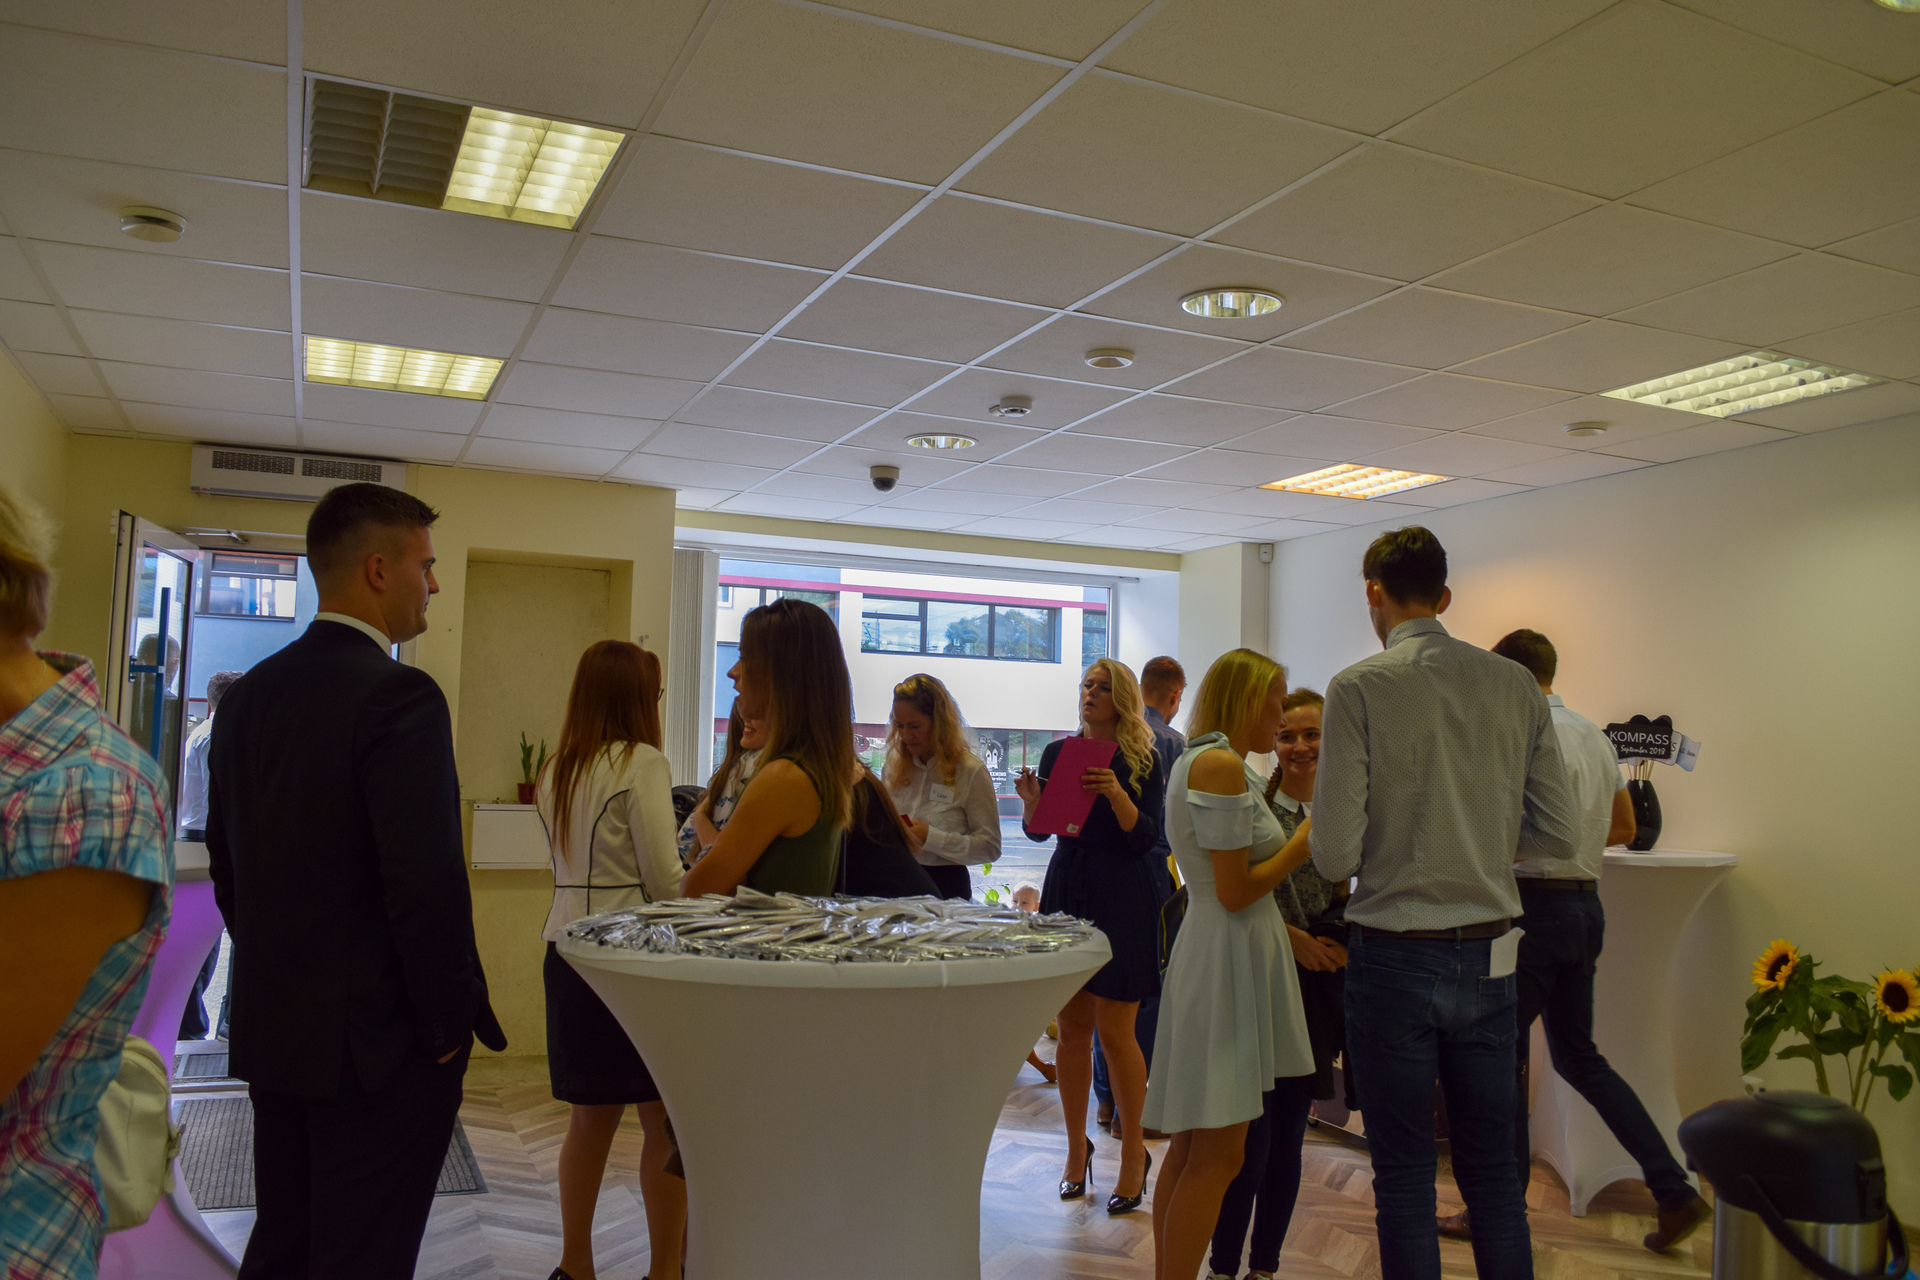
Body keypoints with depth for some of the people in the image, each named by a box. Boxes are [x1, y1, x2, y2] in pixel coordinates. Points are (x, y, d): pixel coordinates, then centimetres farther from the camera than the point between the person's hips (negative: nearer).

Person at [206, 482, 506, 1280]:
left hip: (270, 1032, 8)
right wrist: (455, 1025, -10)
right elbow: (427, 885, -22)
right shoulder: (400, 696, -19)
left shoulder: (248, 694, 6)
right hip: (375, 1039, -8)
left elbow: (226, 862, 12)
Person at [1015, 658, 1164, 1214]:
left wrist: (1115, 794, -24)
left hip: (1122, 899, -4)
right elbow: (1038, 830, 10)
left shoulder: (1140, 761, -1)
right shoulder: (1058, 753, 9)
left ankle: (1133, 1153, 12)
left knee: (1115, 1030, -4)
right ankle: (1077, 1147, 20)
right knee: (1071, 1026, 7)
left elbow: (1145, 838, -8)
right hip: (1066, 889, 4)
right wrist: (1030, 801, -11)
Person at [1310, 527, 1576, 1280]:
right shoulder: (1516, 687, 1)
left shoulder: (1358, 689, -12)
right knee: (1493, 1174, 16)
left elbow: (1335, 856, -14)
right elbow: (1557, 835, 4)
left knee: (1403, 1180, 8)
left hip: (1395, 957, -4)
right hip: (1488, 957, 4)